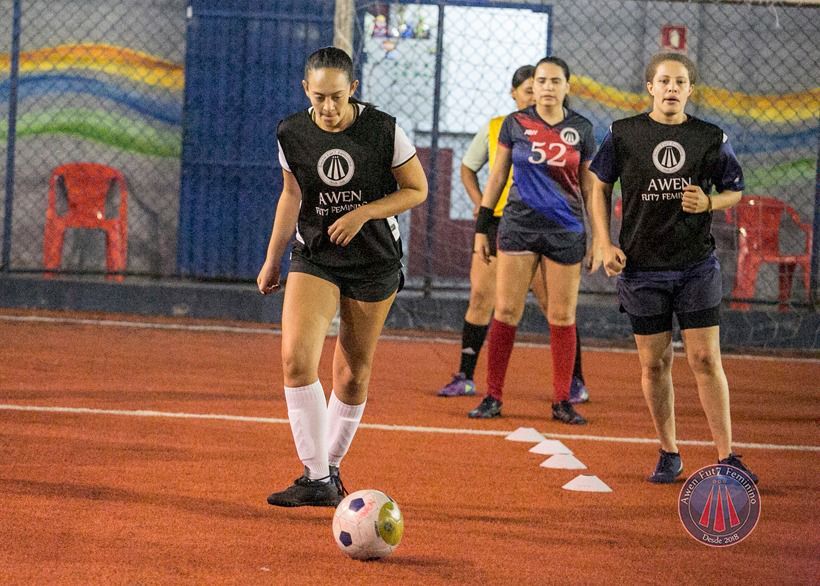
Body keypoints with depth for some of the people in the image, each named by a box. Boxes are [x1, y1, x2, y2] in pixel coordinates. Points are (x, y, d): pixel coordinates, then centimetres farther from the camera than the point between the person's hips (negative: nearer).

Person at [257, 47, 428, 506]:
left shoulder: (383, 130, -13)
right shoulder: (291, 135, -5)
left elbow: (417, 189, -4)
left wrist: (363, 213, -17)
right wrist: (273, 259, 15)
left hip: (375, 263, -1)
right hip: (314, 258, 1)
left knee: (354, 374, 6)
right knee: (296, 359, -20)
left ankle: (332, 467, 27)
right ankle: (317, 481, -18)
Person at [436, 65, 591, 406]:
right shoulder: (493, 129, 5)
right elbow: (468, 168, 18)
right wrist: (479, 202, 4)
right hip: (497, 222, 2)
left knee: (553, 304, -3)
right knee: (480, 296, -1)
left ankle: (576, 382, 5)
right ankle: (465, 377, 7)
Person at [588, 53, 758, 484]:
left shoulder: (711, 138, 0)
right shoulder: (623, 134, 0)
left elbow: (735, 190, 11)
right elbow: (598, 187, 10)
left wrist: (709, 202, -11)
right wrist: (604, 244, 0)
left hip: (697, 267, 0)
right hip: (641, 268, 0)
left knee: (706, 360, -5)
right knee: (654, 364, 5)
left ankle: (726, 457, -2)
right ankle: (668, 454, 17)